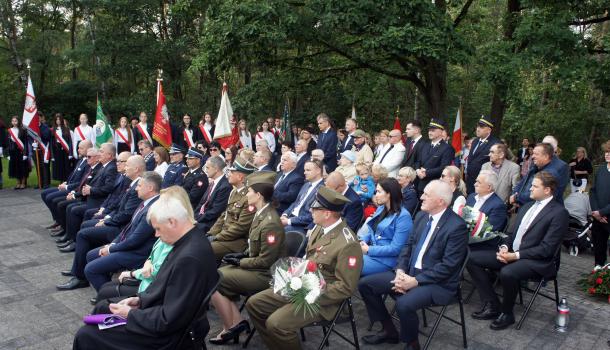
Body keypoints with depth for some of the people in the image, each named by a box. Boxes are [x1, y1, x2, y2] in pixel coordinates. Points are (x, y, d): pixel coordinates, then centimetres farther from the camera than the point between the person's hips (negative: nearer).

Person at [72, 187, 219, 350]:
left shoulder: (190, 258, -32)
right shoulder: (190, 242, -1)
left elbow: (169, 320, -27)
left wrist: (131, 315, -14)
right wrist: (141, 299, 3)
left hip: (166, 332, -10)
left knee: (85, 335, -4)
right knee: (101, 307, 21)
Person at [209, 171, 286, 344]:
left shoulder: (270, 223, -26)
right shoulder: (261, 214, 4)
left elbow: (265, 261, -23)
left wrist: (240, 262, -12)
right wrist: (242, 254, 4)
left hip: (264, 274, -10)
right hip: (256, 266, 10)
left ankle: (231, 327, 4)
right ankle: (236, 322, 5)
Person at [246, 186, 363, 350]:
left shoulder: (347, 244, -23)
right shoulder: (320, 227, 3)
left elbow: (345, 287, -21)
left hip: (321, 299, -9)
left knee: (276, 323, -26)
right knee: (254, 303, 3)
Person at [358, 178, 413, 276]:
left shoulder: (403, 216, -15)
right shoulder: (381, 209, 11)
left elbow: (395, 249, -18)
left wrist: (369, 250, -18)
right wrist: (361, 242, -7)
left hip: (386, 259, -7)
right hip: (371, 250, 7)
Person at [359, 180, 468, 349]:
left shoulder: (457, 226, -17)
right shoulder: (421, 216, 6)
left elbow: (448, 266, -19)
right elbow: (408, 245, 10)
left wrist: (416, 281, -22)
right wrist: (400, 271, -8)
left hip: (437, 283, -8)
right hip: (408, 272, 8)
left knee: (404, 303, -34)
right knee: (365, 284, -1)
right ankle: (389, 330, 15)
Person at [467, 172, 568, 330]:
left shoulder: (559, 213, -9)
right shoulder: (528, 206, 15)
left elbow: (547, 249, -15)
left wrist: (515, 255, -19)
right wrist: (504, 247, -3)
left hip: (536, 261, -8)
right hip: (511, 253, 8)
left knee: (507, 272, -38)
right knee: (471, 258, -7)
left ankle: (506, 313, -8)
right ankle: (492, 305, 0)